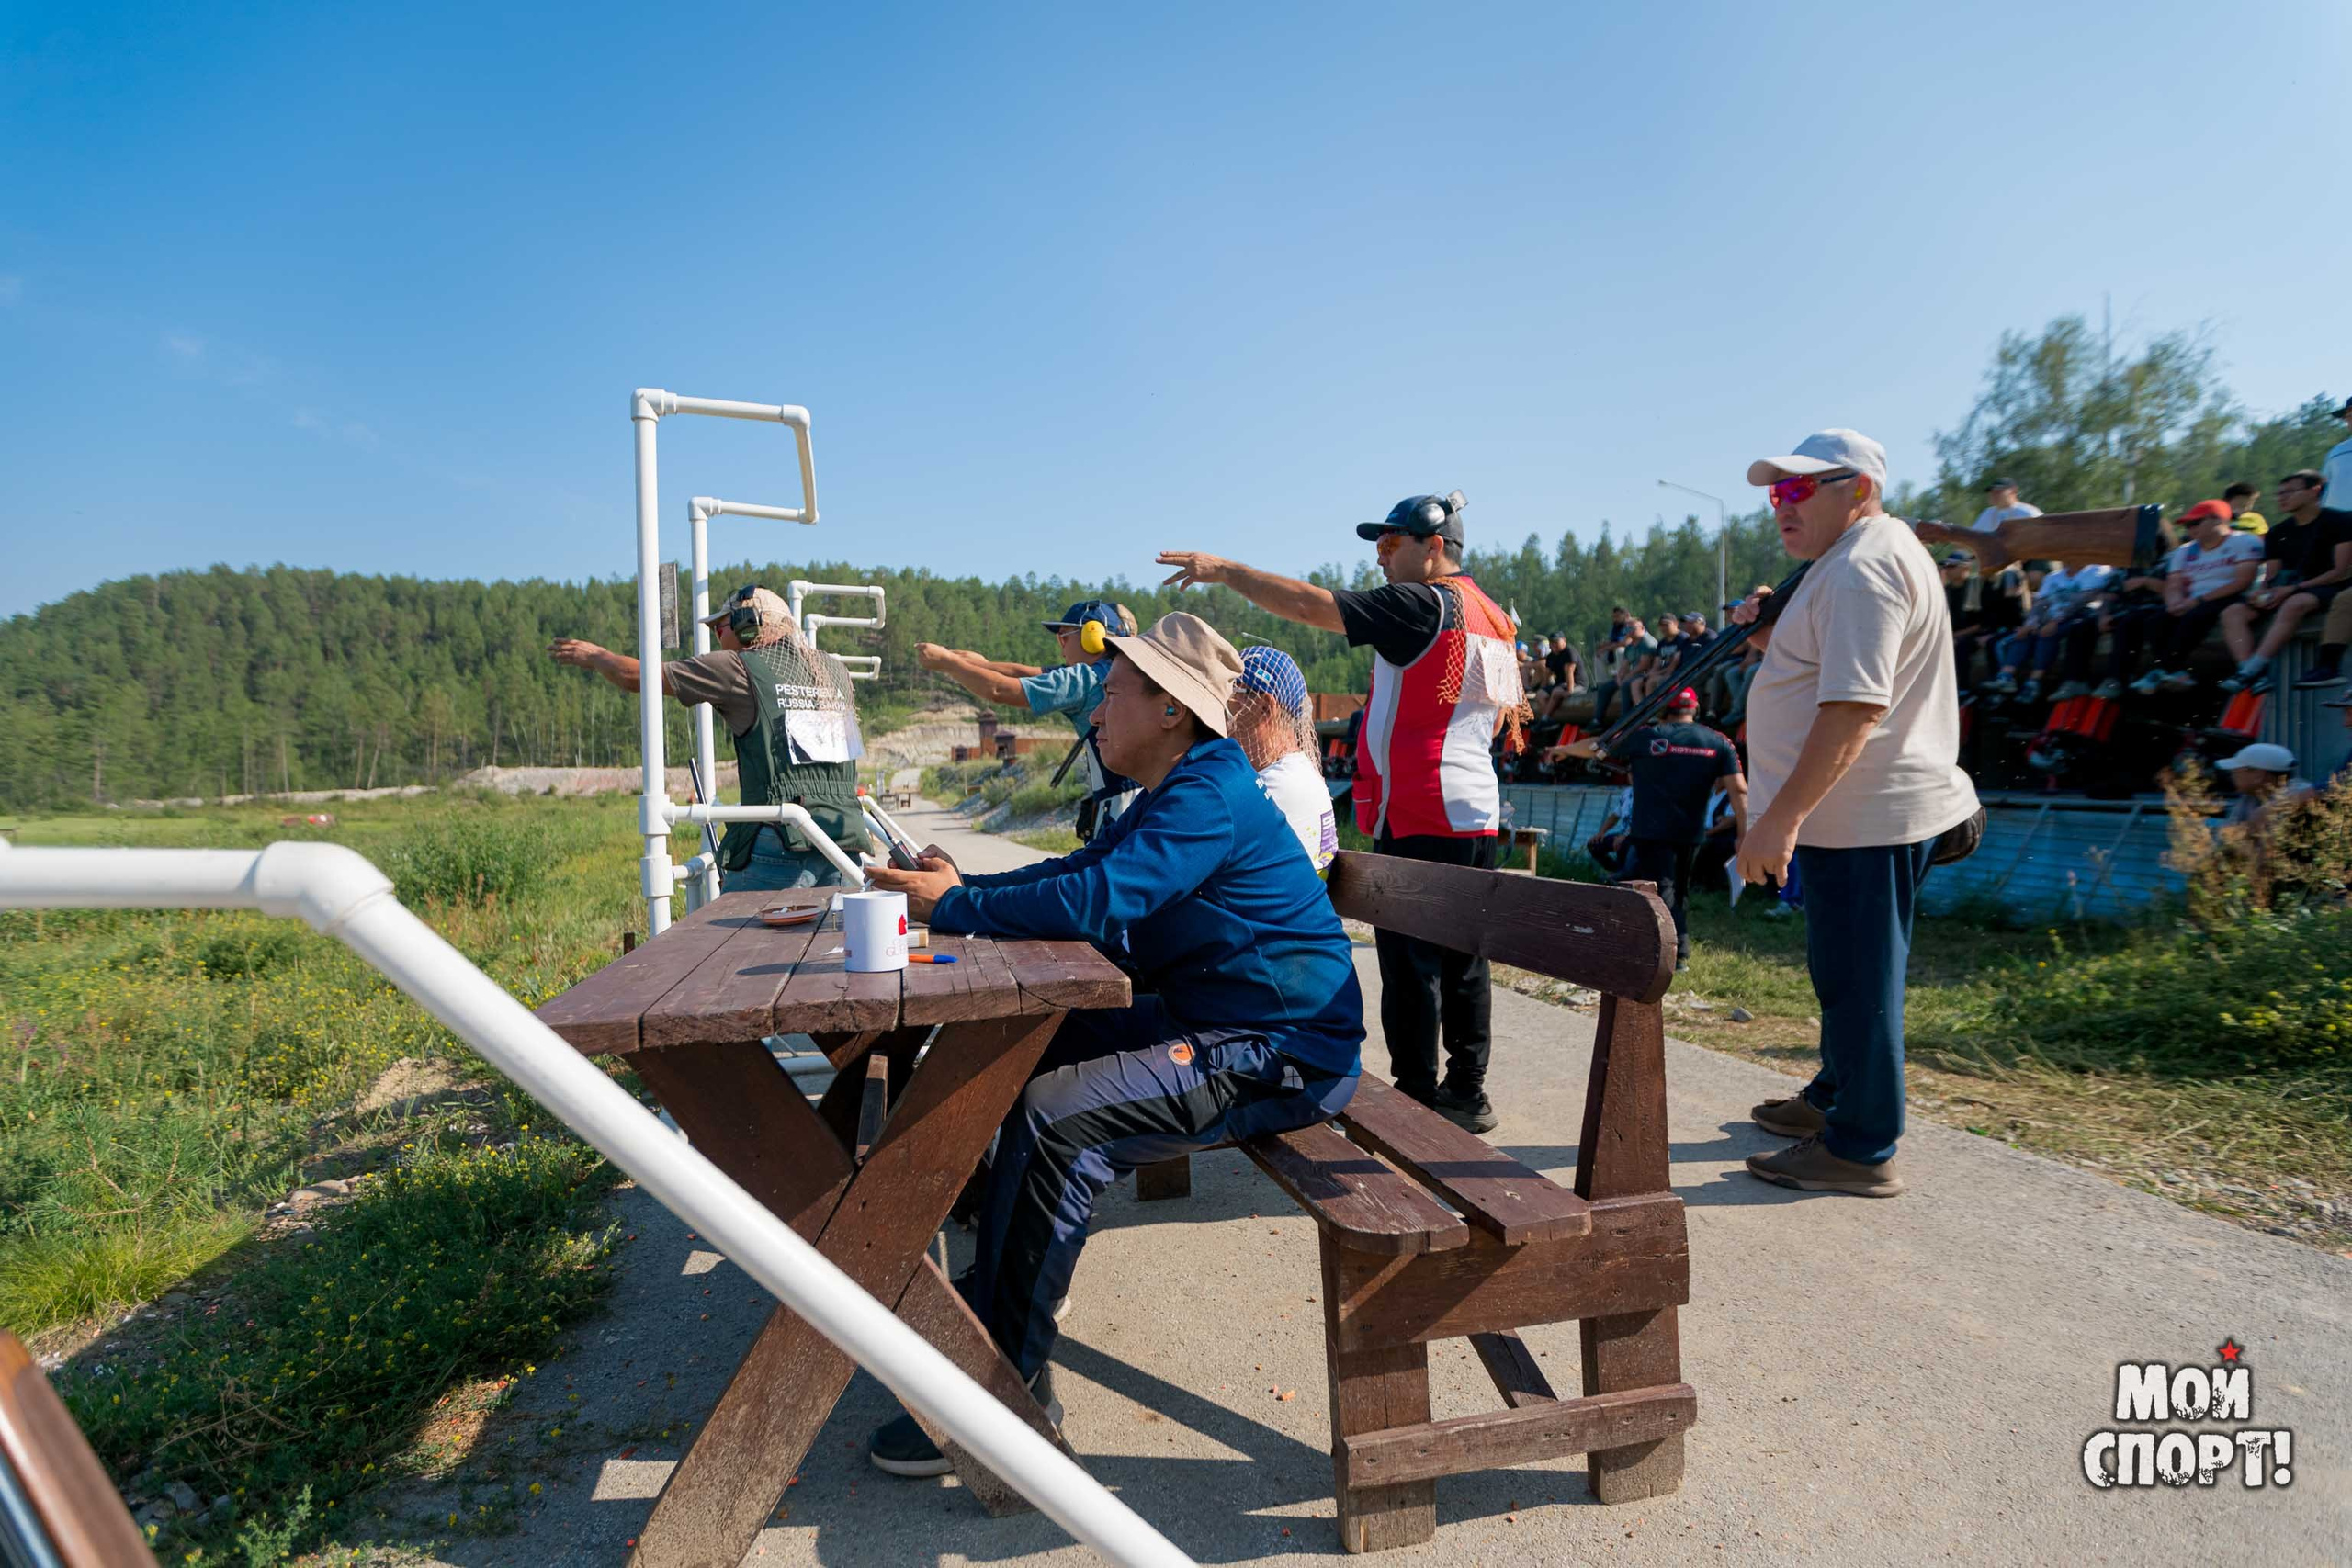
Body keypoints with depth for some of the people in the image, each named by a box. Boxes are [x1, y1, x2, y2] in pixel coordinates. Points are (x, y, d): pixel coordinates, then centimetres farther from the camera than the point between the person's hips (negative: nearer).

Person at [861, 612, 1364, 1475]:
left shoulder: (1211, 797, -20)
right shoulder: (1177, 793, 13)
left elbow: (1094, 902, -30)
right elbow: (1075, 871, 16)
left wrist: (954, 906, -17)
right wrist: (963, 884, 2)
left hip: (1281, 1055, -11)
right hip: (1212, 1023, 11)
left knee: (1056, 1116, -25)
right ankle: (998, 1288, 23)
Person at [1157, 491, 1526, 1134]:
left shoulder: (1421, 604, -12)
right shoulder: (1494, 617, 15)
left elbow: (1309, 605, -16)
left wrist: (1226, 569, -8)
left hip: (1418, 817, -9)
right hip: (1477, 815, 9)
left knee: (1410, 962, -2)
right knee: (1462, 960, 14)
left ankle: (1416, 1098, 5)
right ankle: (1467, 1092, 23)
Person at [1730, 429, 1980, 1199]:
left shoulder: (1862, 569, -17)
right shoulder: (1875, 553, 18)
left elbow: (1855, 709, -27)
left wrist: (1781, 817, -28)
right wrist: (1773, 635, 11)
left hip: (1863, 814, -11)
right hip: (1863, 811, 11)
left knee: (1857, 976, -3)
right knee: (1848, 970, 21)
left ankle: (1860, 1150, 7)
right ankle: (1834, 1098, 35)